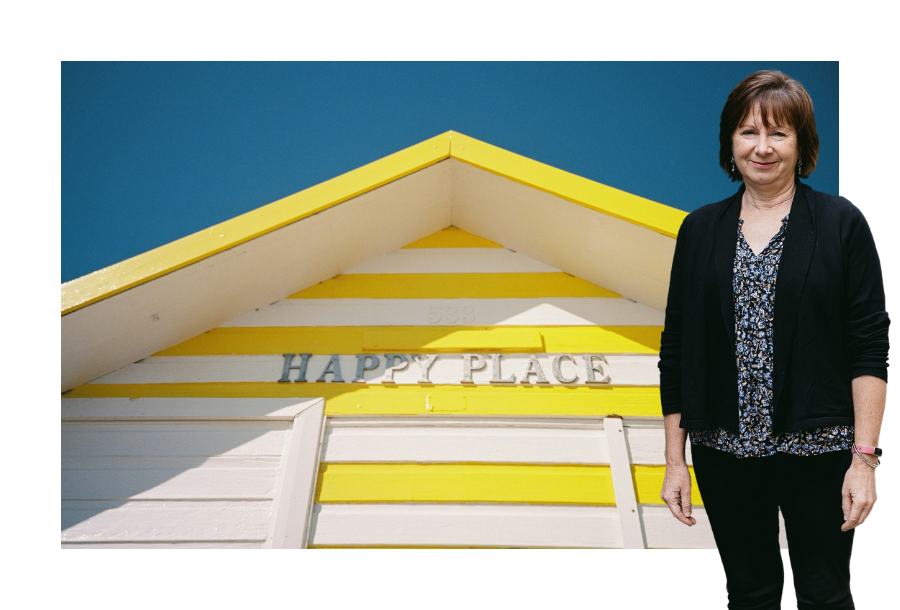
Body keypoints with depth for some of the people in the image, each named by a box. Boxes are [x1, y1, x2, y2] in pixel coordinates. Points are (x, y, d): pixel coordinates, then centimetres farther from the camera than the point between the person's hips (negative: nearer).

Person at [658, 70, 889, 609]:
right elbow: (676, 351, 7)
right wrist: (675, 458, 4)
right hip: (725, 453, 3)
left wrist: (864, 458, -11)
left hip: (817, 450, -2)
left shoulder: (841, 223, -2)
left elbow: (869, 349, -5)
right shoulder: (700, 230, 6)